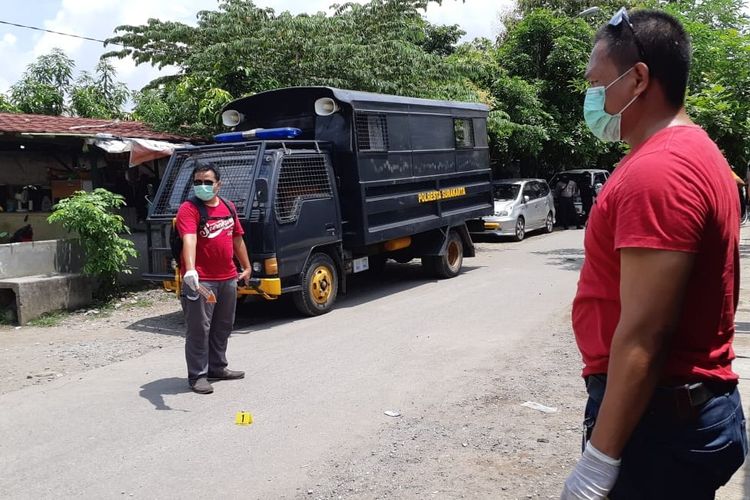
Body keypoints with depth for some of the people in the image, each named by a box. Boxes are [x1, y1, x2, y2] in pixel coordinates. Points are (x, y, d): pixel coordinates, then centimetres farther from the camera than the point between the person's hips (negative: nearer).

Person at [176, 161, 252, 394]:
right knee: (199, 329, -2)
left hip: (228, 278, 7)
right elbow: (189, 240, -27)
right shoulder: (189, 209, -11)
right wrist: (190, 270, -40)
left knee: (223, 326, 17)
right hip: (200, 280, -7)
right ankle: (197, 375, 8)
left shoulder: (229, 207, 12)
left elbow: (237, 239, 21)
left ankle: (217, 367, 32)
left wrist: (246, 267, 22)